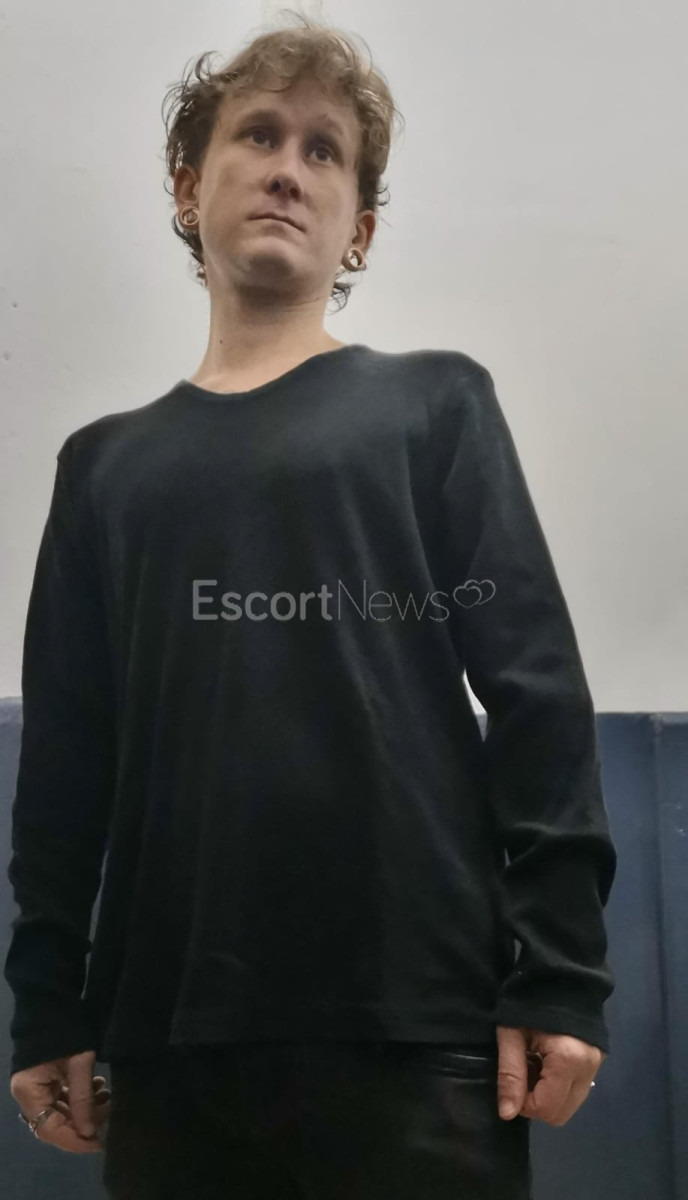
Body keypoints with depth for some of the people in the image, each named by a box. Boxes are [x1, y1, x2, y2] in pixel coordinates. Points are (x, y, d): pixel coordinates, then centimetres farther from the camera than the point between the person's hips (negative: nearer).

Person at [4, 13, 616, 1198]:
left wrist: (559, 972, -8)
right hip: (170, 1032, 3)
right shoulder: (105, 463, 18)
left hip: (415, 1021, -2)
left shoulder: (434, 405, 10)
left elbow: (534, 691, 1)